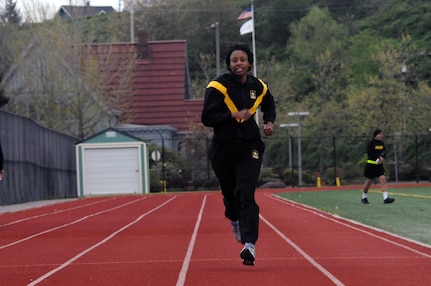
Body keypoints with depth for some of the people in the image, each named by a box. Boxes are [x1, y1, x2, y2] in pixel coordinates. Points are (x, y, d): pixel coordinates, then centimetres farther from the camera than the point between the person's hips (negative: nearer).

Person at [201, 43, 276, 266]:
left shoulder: (258, 87, 3)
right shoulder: (218, 86, -9)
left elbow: (269, 106, 25)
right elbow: (207, 118, -13)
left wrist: (269, 122, 5)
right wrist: (233, 115, -24)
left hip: (249, 148, 1)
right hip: (223, 149, -1)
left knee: (246, 193, -15)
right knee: (230, 193, 14)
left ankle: (249, 244, -21)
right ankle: (235, 220, 50)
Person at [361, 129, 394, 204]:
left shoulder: (382, 143, 6)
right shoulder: (371, 143, -12)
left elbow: (384, 152, 10)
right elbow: (369, 153, -17)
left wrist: (382, 157, -11)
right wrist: (378, 158, -18)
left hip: (379, 165, 5)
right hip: (371, 165, -5)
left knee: (383, 179, -10)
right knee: (369, 182, 5)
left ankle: (386, 198, -16)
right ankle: (364, 197, 25)